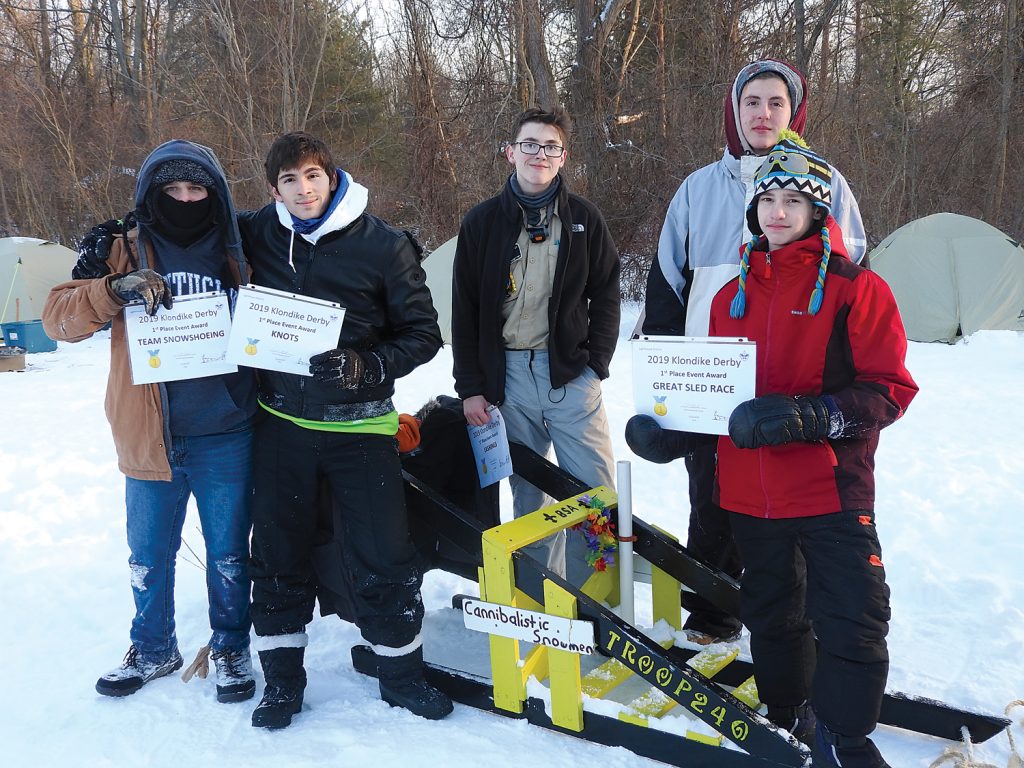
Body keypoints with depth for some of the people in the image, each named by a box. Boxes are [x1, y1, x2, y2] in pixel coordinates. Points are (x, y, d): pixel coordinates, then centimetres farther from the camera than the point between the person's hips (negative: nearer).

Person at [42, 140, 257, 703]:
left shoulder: (237, 255, 2)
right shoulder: (125, 253, 2)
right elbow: (58, 317, -6)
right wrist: (114, 289, -23)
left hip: (225, 440, -1)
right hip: (148, 440, 1)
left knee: (229, 556, 12)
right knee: (148, 557, 17)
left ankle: (231, 648, 34)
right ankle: (152, 649, 39)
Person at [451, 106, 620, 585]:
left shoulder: (584, 219, 5)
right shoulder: (482, 222, 5)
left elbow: (606, 295, 7)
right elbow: (464, 310, 4)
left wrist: (596, 364, -4)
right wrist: (470, 386, 0)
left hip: (571, 373, 0)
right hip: (507, 375, 1)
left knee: (595, 491, -3)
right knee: (528, 493, 9)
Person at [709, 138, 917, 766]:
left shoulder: (855, 289, -6)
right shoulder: (734, 295, 11)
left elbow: (889, 389, -11)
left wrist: (812, 416, -25)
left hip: (832, 493, -5)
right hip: (750, 495, 5)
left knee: (851, 620, 0)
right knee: (772, 613, 19)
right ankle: (787, 717, 40)